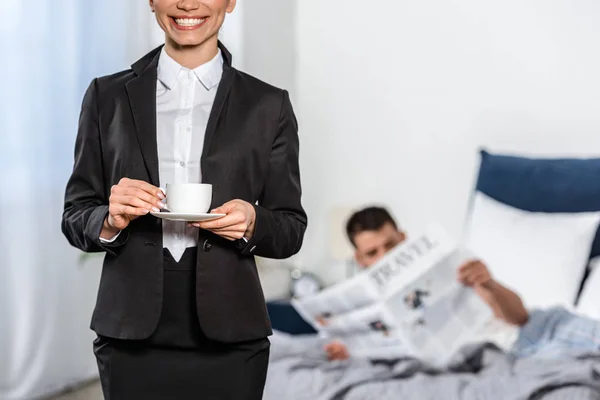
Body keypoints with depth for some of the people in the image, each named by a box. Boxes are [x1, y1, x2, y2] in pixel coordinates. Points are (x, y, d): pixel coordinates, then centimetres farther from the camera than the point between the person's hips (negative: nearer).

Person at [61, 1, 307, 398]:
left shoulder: (268, 105, 4)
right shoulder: (108, 96, 6)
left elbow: (290, 231, 6)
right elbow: (75, 216, 8)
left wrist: (252, 223, -14)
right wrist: (110, 221, -13)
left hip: (228, 338, 0)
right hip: (132, 335, 0)